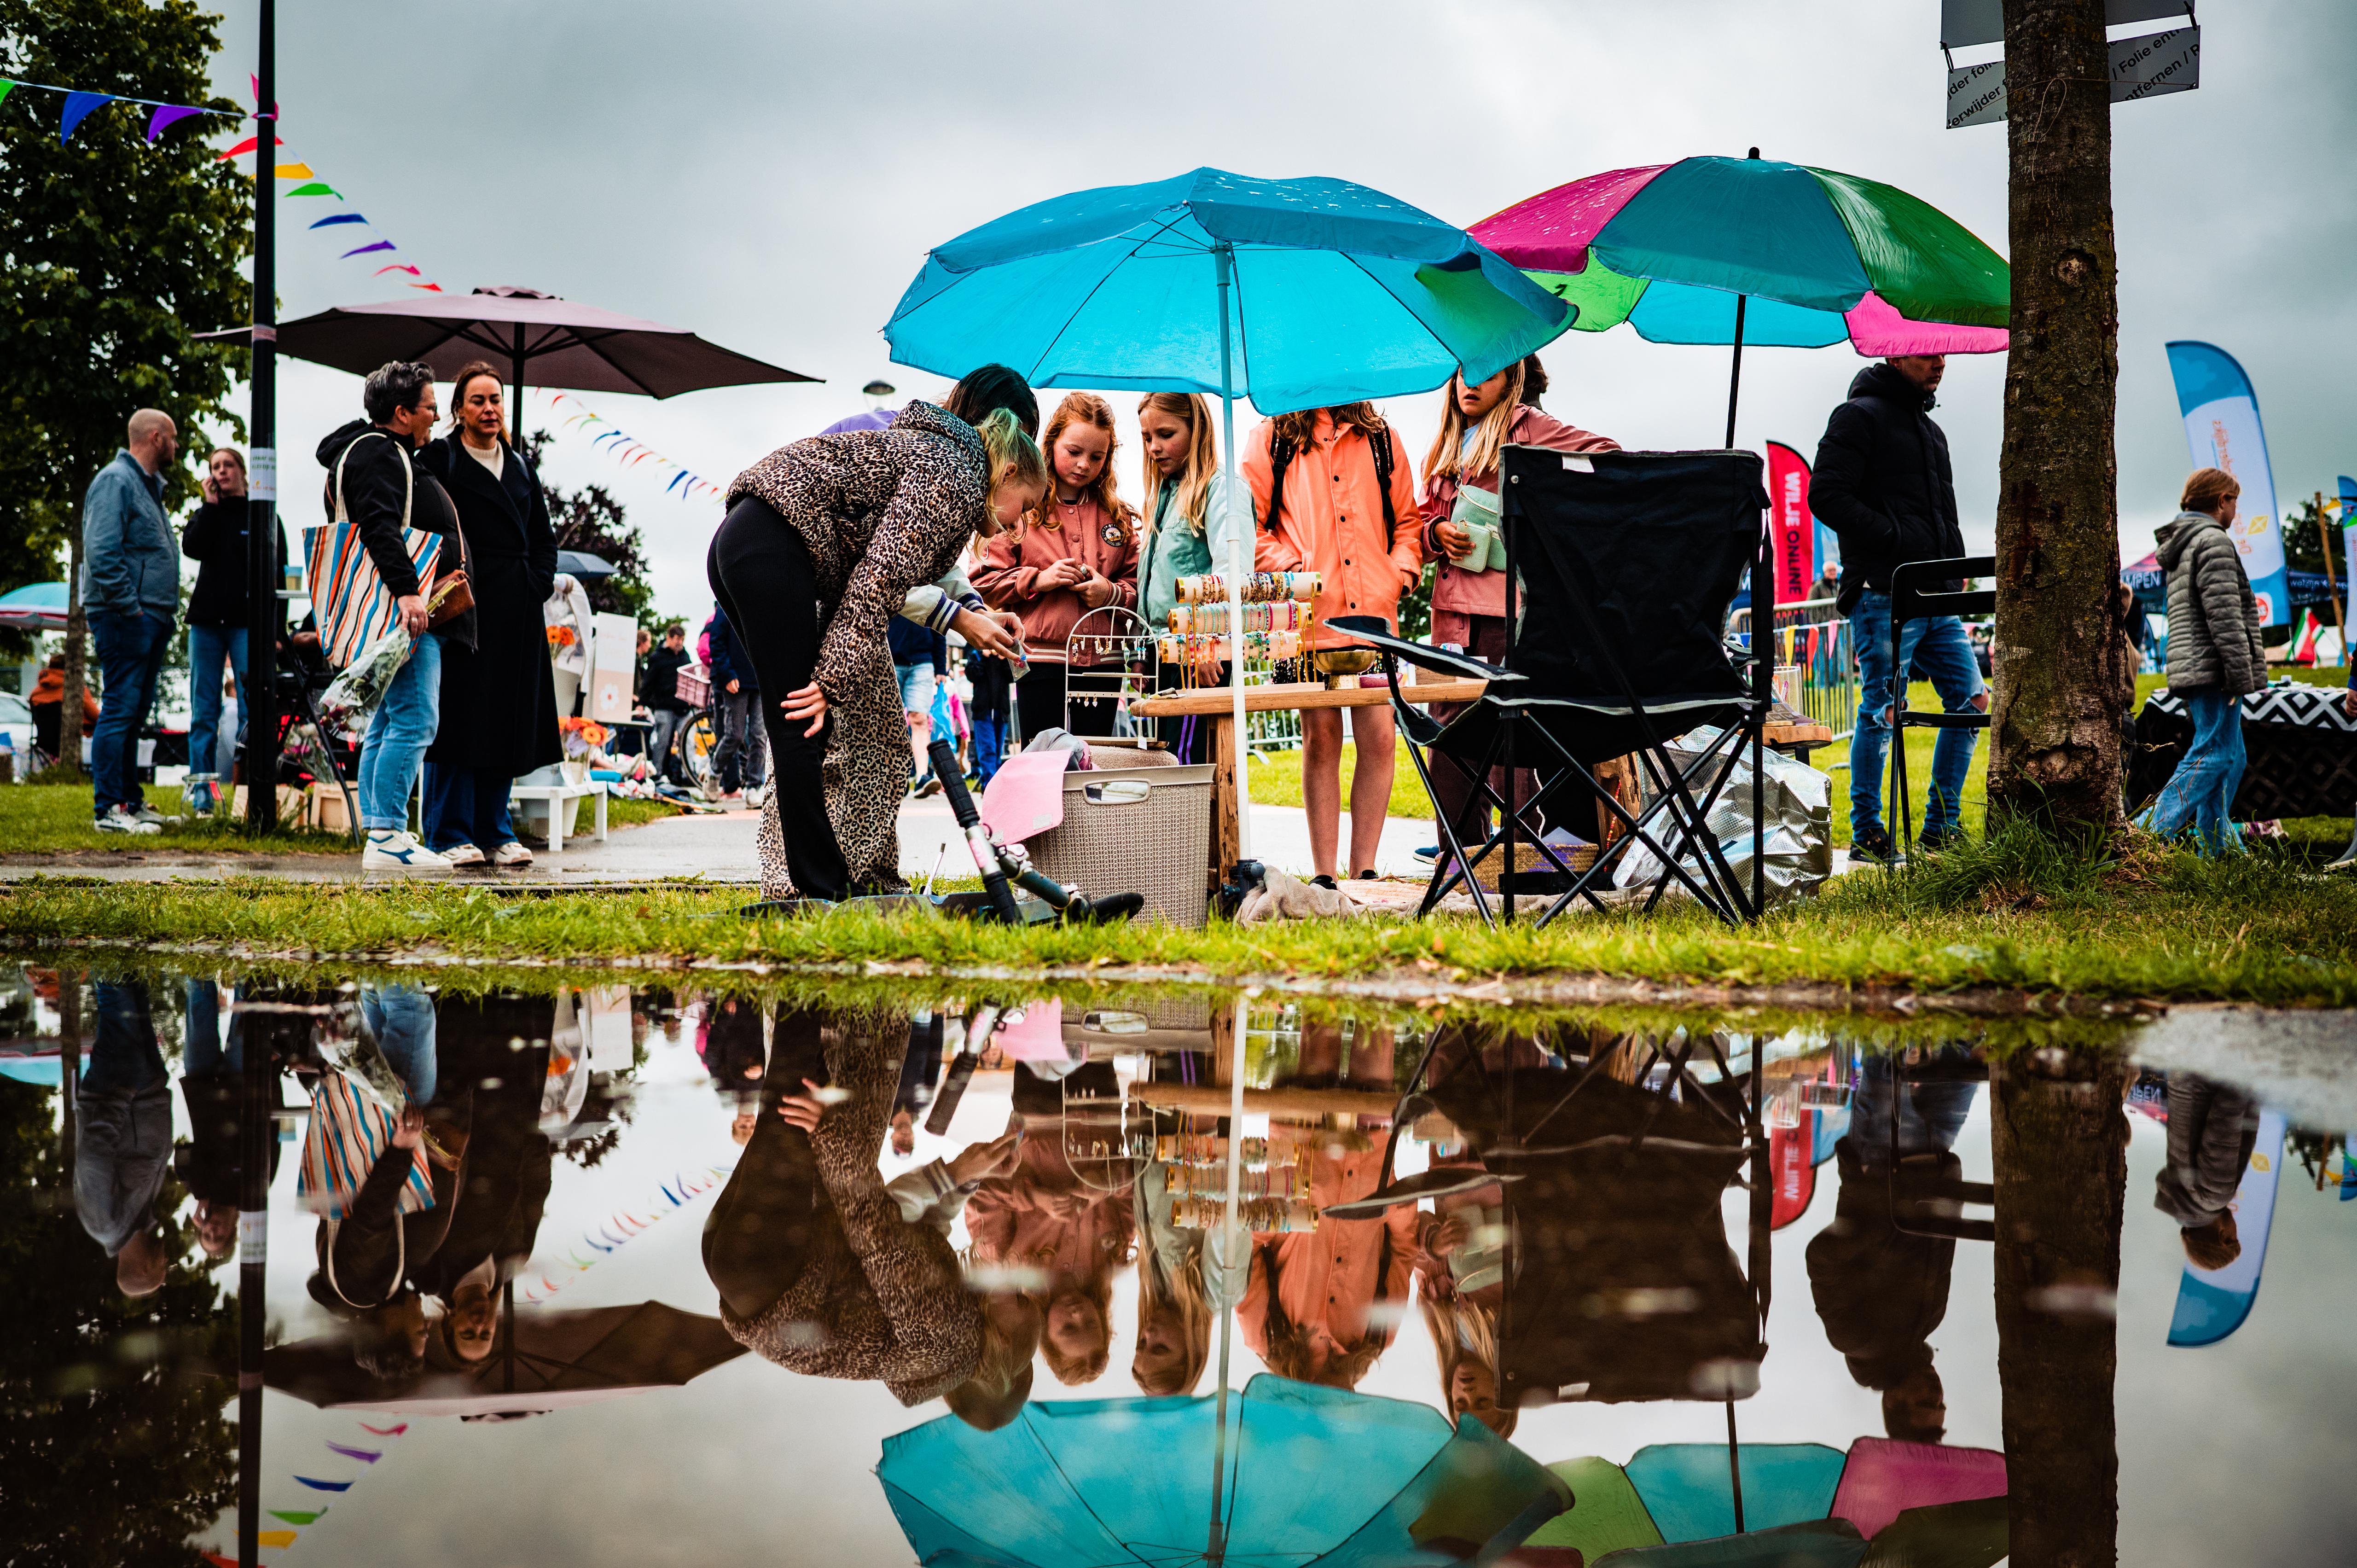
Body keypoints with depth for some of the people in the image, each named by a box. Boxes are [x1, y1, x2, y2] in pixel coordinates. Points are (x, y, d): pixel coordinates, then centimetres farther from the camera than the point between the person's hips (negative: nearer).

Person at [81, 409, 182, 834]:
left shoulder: (148, 484, 21)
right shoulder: (116, 481, -11)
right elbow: (102, 552, -20)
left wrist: (162, 611, 16)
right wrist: (129, 605, -20)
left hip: (150, 619, 10)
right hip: (125, 618, -10)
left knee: (134, 713, 13)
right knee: (120, 709, -10)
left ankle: (130, 802, 19)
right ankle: (108, 810, -9)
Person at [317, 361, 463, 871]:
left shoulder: (387, 454, 25)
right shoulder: (379, 454, -10)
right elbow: (381, 528, -22)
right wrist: (407, 590, -30)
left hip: (399, 613, 12)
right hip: (404, 612, -12)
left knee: (388, 723, 12)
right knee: (414, 722, -14)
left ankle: (379, 835, 14)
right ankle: (387, 839, -17)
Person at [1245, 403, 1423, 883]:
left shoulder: (1381, 438, 16)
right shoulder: (1272, 440, 8)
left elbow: (1408, 519, 19)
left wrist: (1400, 573, 3)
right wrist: (1291, 572, -7)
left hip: (1374, 609, 2)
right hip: (1309, 613, -2)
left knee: (1380, 737, -4)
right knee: (1321, 737, -1)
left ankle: (1364, 869, 5)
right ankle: (1324, 876, 4)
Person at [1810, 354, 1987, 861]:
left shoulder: (1932, 431, 23)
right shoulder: (1860, 416, -4)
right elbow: (1826, 496, -15)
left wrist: (1953, 562, 12)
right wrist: (1899, 540, -17)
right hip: (1883, 591, -8)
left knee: (1972, 701, 4)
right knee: (1883, 711, -5)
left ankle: (1941, 829, 13)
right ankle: (1866, 834, 6)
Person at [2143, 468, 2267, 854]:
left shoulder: (2181, 547, 23)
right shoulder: (2213, 540, -9)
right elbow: (2224, 615, -18)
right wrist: (2242, 675, -19)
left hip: (2192, 667, 10)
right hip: (2214, 667, -10)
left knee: (2230, 758, 14)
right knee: (2213, 755, -11)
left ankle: (2218, 847, 13)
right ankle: (2151, 834, -20)